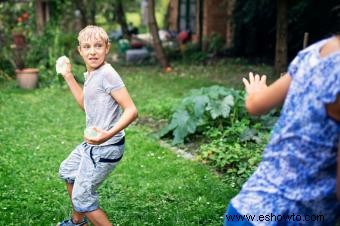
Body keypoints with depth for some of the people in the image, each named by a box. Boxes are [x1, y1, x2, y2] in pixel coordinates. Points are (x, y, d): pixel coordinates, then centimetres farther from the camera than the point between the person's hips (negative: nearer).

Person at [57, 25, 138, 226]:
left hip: (106, 148, -10)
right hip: (92, 143, 10)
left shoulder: (107, 74, -21)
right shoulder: (90, 74, 6)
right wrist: (69, 77, 19)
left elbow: (131, 110, -26)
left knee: (82, 198, -5)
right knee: (68, 171, 30)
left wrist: (108, 134, -39)